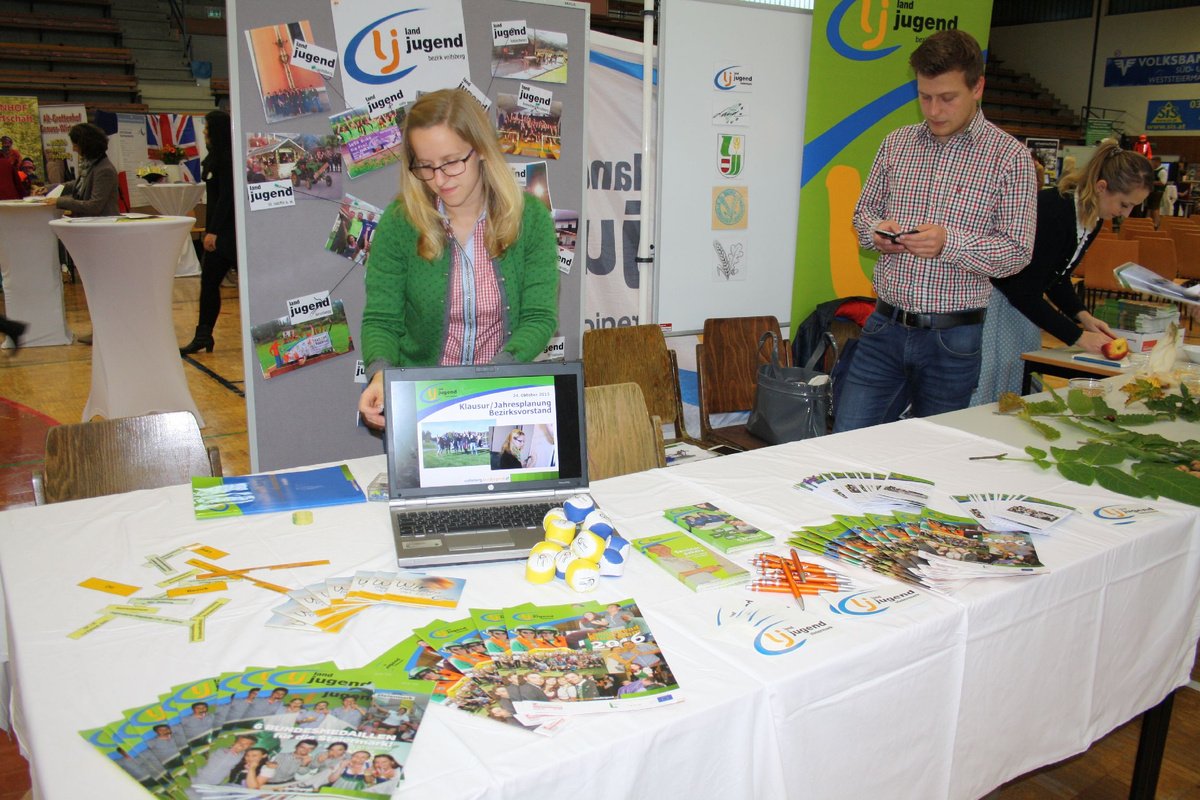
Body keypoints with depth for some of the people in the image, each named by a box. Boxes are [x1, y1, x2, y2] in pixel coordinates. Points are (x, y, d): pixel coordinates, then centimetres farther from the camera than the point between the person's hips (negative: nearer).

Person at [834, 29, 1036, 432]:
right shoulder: (896, 144, 7)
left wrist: (949, 242, -23)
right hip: (885, 326, 3)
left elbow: (1017, 251, -6)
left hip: (952, 339, -3)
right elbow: (863, 210, 17)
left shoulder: (1009, 157, -4)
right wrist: (876, 230, -7)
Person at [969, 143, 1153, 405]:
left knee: (1022, 386, 8)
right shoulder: (1052, 211, -25)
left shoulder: (1093, 219, 1)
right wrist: (1078, 337, -18)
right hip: (991, 296, -9)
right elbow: (1025, 292, -23)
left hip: (1021, 303, 9)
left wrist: (1082, 315, -2)